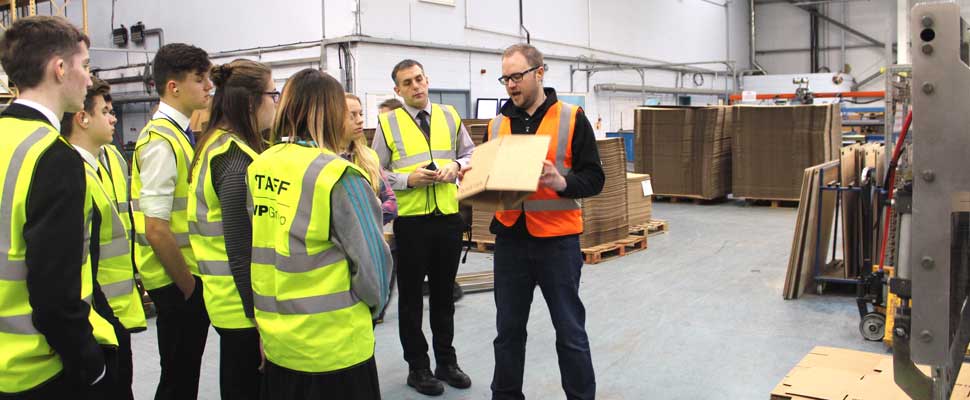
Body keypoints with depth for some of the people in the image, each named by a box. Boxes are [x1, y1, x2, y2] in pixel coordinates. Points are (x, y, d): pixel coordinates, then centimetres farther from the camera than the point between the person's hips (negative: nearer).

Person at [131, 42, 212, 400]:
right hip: (176, 281, -9)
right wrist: (186, 283, -14)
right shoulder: (162, 140, -19)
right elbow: (156, 228, -23)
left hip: (188, 274, 9)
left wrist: (194, 277, 16)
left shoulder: (180, 134, 10)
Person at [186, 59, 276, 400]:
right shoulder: (237, 158, -19)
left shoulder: (216, 145, 10)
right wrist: (262, 319, -21)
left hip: (229, 299, 9)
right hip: (246, 302, -9)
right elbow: (242, 249, -23)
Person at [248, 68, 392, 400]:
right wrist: (374, 303, 4)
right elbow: (370, 259, -16)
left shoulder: (259, 167, -1)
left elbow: (260, 244, 8)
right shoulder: (338, 176, -19)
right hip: (332, 346, -6)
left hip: (275, 336, 6)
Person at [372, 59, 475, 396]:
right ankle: (418, 367, 21)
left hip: (449, 217, 3)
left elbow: (471, 154, 13)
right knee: (411, 295, 8)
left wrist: (456, 166, -7)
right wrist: (408, 179, -16)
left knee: (444, 292, 15)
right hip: (410, 219, -3)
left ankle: (446, 361, 29)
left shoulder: (449, 116, 7)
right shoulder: (388, 123, -2)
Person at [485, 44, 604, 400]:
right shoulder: (496, 124, 9)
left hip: (557, 240, -4)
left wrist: (562, 182, -25)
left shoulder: (571, 118, -4)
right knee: (508, 328, 14)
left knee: (569, 330, 7)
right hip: (509, 238, 4)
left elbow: (594, 178, -7)